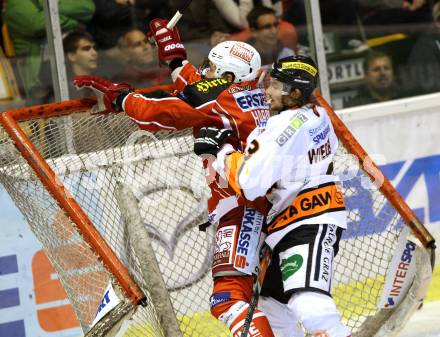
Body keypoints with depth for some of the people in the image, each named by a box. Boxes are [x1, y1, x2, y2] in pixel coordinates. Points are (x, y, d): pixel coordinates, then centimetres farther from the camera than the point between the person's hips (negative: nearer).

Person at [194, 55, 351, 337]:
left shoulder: (283, 127, -21)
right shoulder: (318, 115, 5)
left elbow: (248, 184, -23)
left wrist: (221, 149, -8)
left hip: (310, 225, -11)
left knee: (307, 301, -27)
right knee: (271, 297, 22)